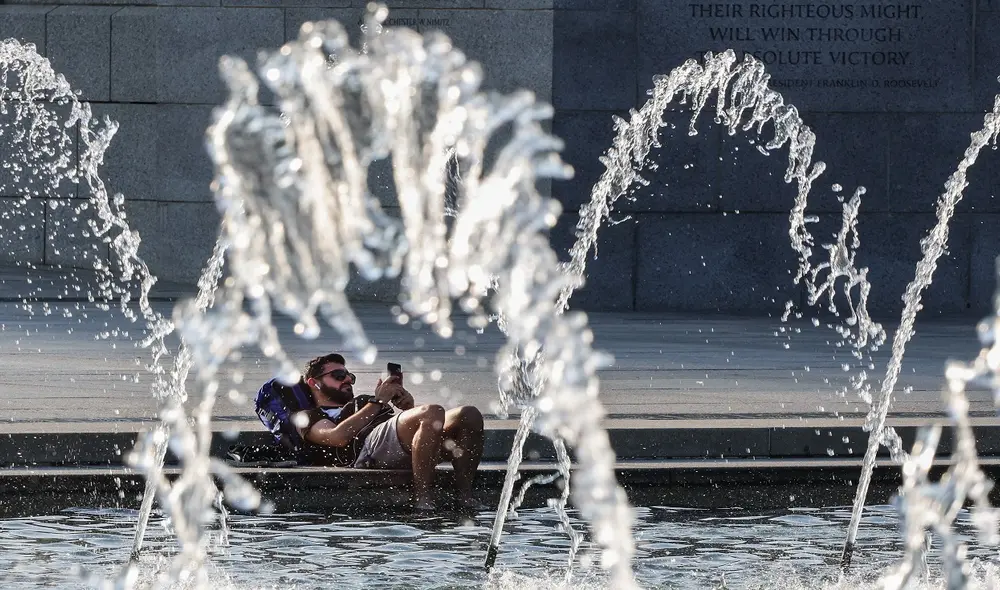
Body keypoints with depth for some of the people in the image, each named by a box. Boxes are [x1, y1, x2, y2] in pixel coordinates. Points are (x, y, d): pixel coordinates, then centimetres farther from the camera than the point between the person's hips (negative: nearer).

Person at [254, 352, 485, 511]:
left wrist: (408, 406, 10)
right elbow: (338, 437, -3)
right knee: (433, 412, -33)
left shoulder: (361, 403, 43)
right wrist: (378, 402, 1)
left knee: (469, 415, -18)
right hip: (369, 449, -7)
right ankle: (423, 500, -35)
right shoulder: (308, 418, 23)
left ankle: (465, 496, -25)